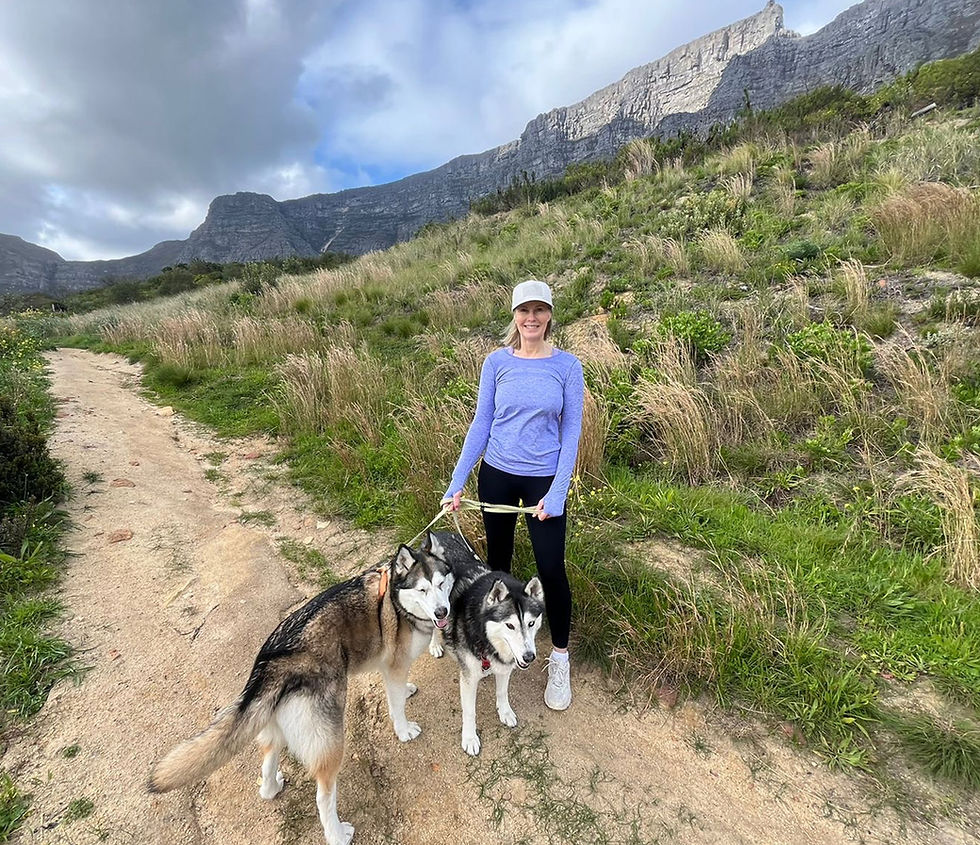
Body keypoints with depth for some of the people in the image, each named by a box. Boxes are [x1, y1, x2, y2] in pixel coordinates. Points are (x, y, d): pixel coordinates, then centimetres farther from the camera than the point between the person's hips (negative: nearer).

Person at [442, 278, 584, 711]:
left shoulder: (567, 365, -6)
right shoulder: (496, 362, -3)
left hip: (544, 478, -1)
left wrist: (557, 493, -14)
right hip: (497, 474, 2)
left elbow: (571, 431, -6)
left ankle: (560, 657, 27)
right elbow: (481, 423, -1)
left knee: (551, 568, 3)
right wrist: (457, 482, -5)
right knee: (498, 559, 18)